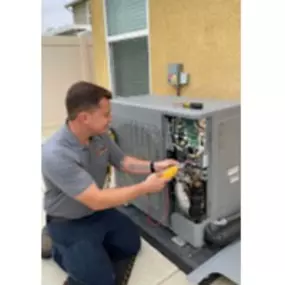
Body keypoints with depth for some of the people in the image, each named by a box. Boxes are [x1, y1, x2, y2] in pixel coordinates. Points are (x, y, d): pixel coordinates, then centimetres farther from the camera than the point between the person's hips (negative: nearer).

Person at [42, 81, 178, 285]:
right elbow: (97, 200, -36)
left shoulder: (100, 136, -13)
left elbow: (124, 162, 3)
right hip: (68, 224, -7)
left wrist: (153, 166, -15)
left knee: (132, 244, 17)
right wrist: (145, 188, -30)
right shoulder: (55, 155, -37)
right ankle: (62, 250, 15)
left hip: (99, 212, 7)